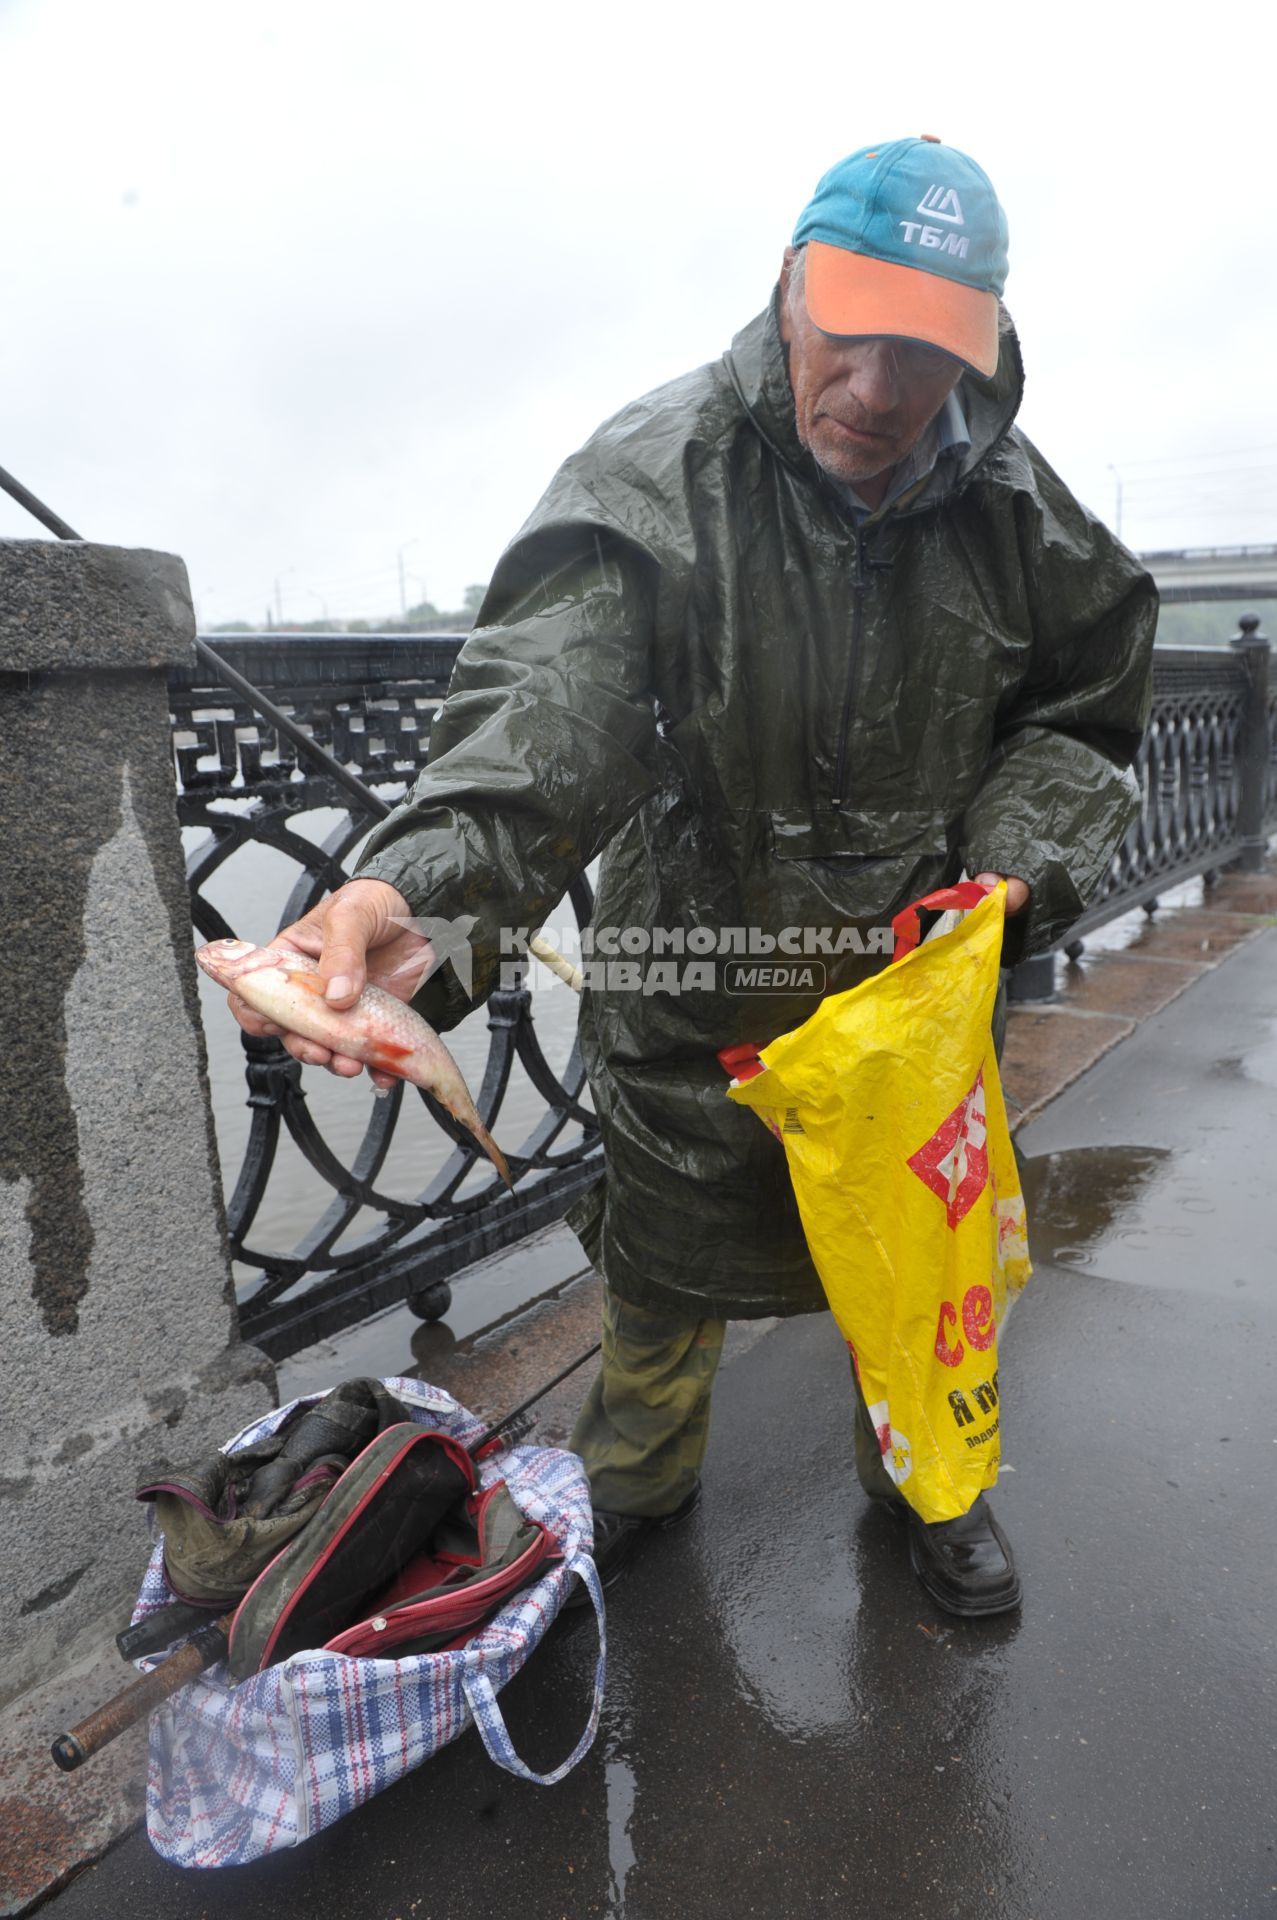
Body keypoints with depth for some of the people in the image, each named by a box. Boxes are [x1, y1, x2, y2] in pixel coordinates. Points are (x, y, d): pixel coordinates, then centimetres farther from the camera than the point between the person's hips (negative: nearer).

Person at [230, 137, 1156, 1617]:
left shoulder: (1009, 498, -5)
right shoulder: (655, 477, -19)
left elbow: (1080, 714, 6)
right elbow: (546, 703, -34)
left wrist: (1017, 869, -12)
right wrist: (416, 884, -53)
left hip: (919, 979, 3)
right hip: (693, 979, -2)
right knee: (668, 1248, 18)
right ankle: (637, 1481, 50)